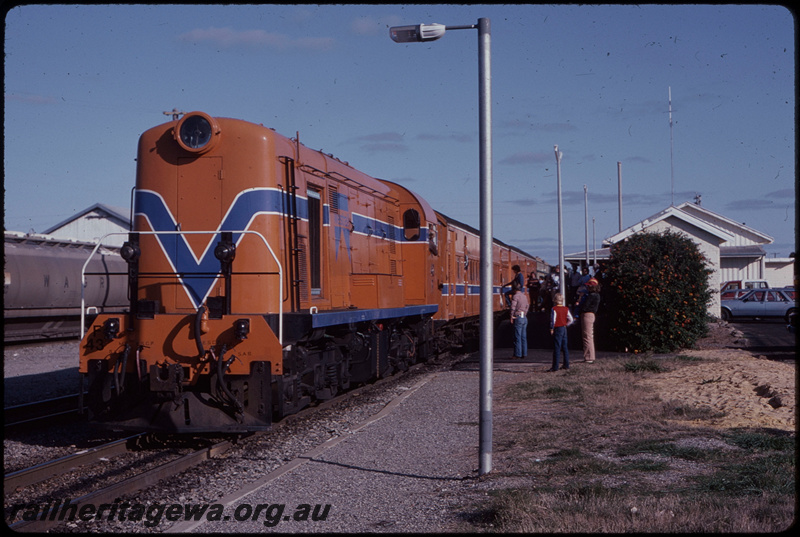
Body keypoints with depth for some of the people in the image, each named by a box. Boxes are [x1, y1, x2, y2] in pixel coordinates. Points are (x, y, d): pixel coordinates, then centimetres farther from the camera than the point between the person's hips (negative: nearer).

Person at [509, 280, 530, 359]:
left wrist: (511, 317, -14)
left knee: (517, 337, -4)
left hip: (518, 318, -7)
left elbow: (513, 307, -24)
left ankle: (517, 354, -4)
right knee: (524, 337, 10)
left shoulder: (516, 296, -12)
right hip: (524, 318, 7)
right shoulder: (524, 296, 13)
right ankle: (524, 354, 11)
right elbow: (527, 305, 28)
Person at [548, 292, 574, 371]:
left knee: (557, 348, -6)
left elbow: (553, 320, -15)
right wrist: (565, 324, 14)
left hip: (557, 329, -6)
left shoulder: (554, 309, -13)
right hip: (564, 329, 6)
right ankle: (566, 365, 17)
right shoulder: (566, 309, 5)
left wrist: (551, 329, -5)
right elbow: (571, 320, 5)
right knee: (564, 347, 14)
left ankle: (555, 367, -6)